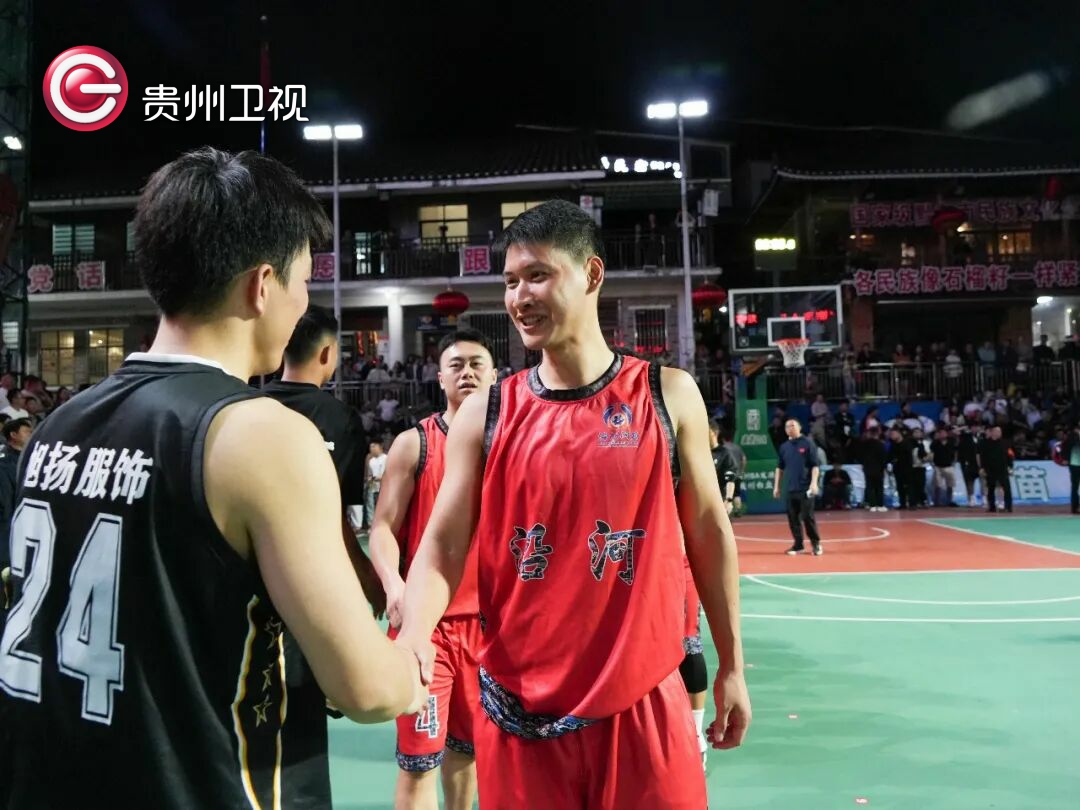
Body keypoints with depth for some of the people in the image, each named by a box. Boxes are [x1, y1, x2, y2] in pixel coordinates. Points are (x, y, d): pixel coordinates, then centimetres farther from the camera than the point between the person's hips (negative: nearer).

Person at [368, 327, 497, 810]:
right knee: (420, 756, -3)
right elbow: (383, 527, -8)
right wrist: (394, 585, -27)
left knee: (468, 744, 19)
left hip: (486, 617, 4)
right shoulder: (413, 444, -4)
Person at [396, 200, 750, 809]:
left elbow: (708, 531, 4)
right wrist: (413, 636, -22)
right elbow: (443, 547, -3)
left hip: (643, 701, 0)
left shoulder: (669, 395, -2)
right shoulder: (484, 414, -1)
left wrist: (732, 666, 6)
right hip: (522, 708, 1)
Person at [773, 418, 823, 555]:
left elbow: (815, 466, -6)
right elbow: (780, 468, 17)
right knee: (793, 518, 6)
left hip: (805, 488, -5)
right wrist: (776, 486, 13)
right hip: (789, 488, 5)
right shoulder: (784, 447, 11)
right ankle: (798, 544, 14)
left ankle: (816, 543, 10)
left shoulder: (807, 444, -3)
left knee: (808, 517, -3)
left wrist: (814, 483, -16)